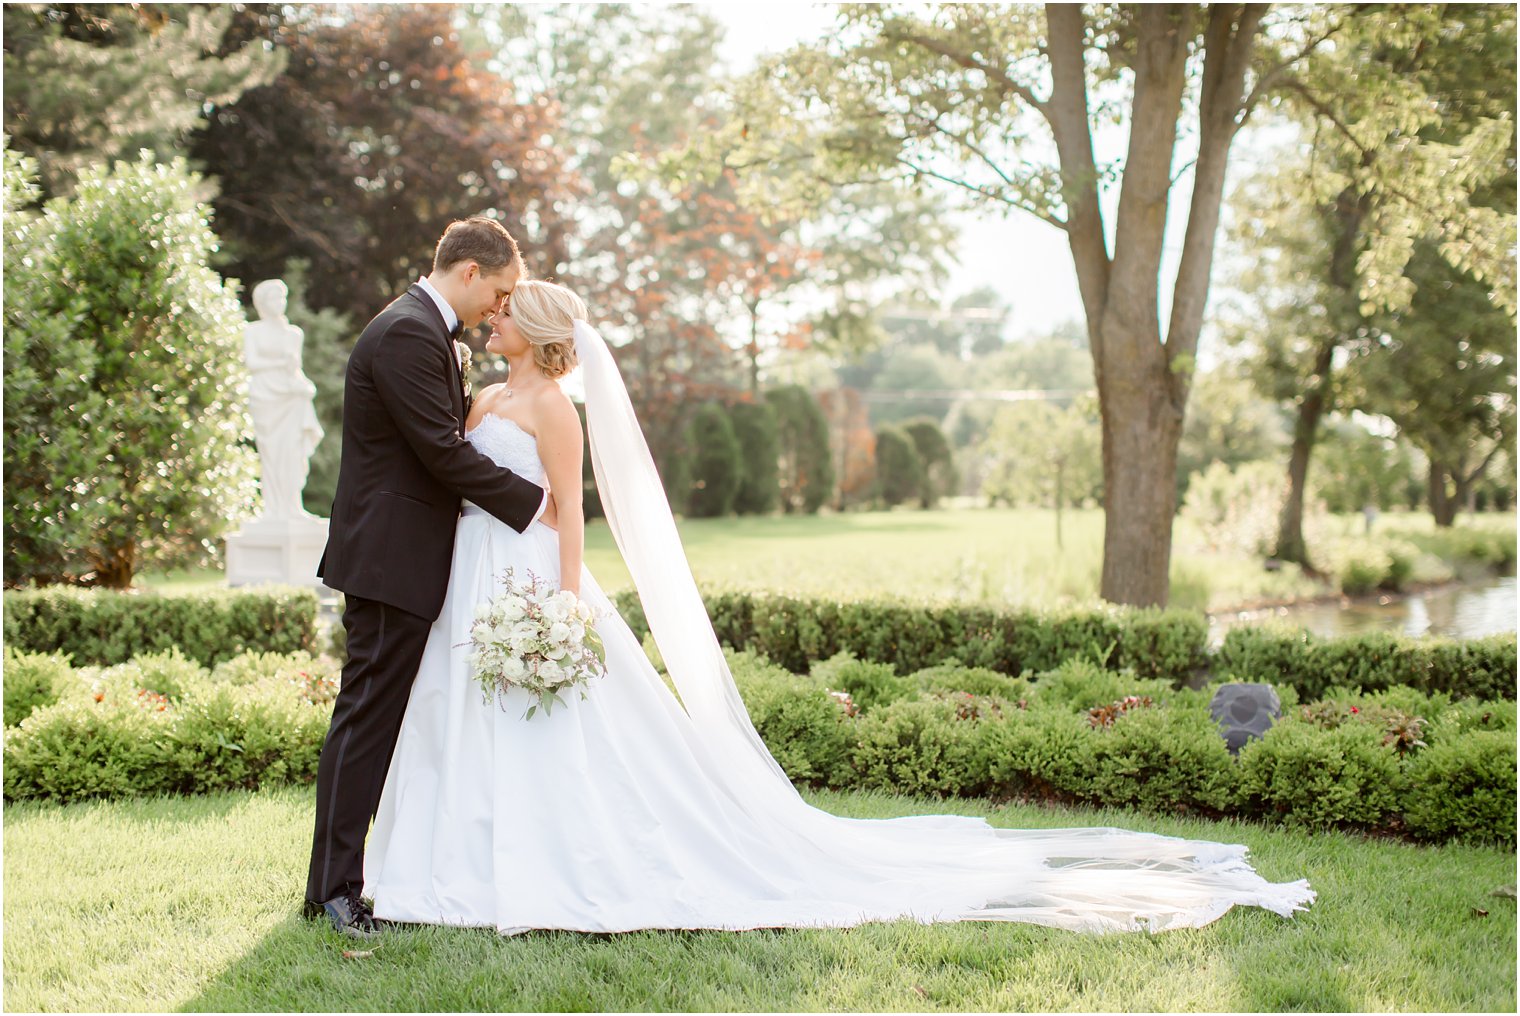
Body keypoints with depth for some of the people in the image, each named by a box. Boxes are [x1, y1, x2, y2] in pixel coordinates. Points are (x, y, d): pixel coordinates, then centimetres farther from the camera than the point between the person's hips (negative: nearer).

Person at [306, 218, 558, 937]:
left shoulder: (431, 333, 18)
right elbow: (443, 452, -20)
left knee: (407, 717, 14)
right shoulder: (405, 333, -16)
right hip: (391, 557, -11)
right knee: (368, 714, -7)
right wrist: (534, 502, -12)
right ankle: (334, 887, -1)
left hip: (413, 557, 11)